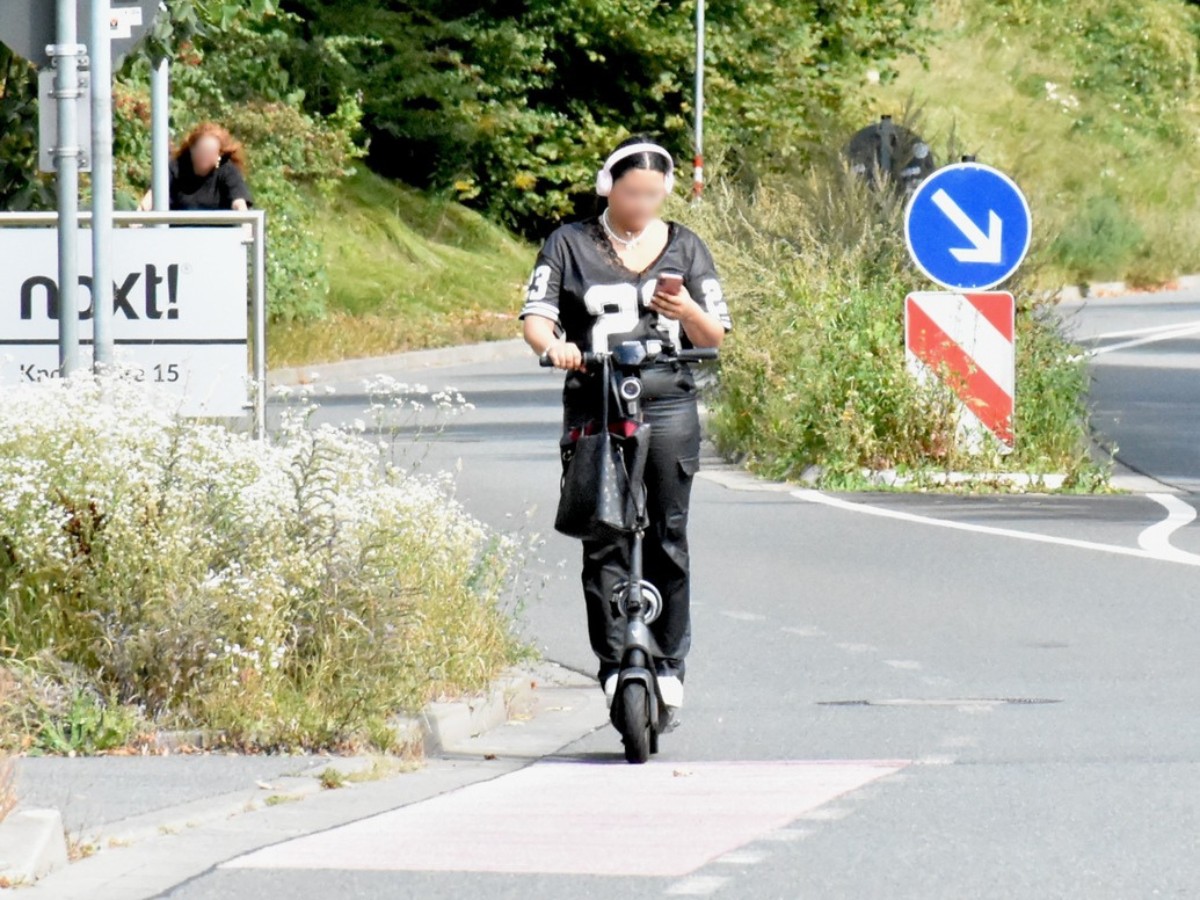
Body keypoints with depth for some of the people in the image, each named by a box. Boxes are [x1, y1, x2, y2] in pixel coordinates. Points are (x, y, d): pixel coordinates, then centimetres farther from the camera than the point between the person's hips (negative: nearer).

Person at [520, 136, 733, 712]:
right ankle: (613, 663, -8)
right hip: (593, 410, -1)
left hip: (668, 409, 1)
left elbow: (715, 337, 15)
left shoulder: (684, 248, 16)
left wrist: (688, 313, -7)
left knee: (667, 540, -2)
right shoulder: (570, 245, 11)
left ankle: (669, 662, 5)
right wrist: (554, 345, -22)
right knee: (603, 541, -8)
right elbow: (536, 315, 1)